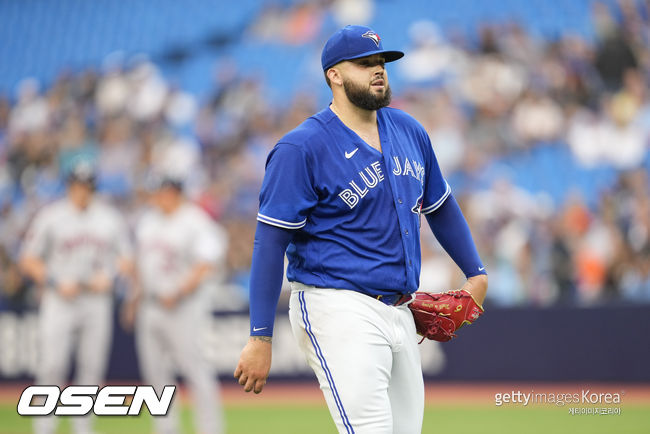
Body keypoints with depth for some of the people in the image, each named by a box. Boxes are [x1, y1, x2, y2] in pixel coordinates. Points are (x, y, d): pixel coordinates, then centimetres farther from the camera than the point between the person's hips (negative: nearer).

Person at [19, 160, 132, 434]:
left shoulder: (110, 218, 9)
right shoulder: (49, 216, -1)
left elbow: (125, 257, 15)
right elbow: (28, 260, 1)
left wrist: (108, 277, -5)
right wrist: (56, 283, -11)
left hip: (98, 301, 3)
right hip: (59, 301, -3)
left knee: (93, 366, 3)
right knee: (51, 365, -9)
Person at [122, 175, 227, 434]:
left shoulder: (197, 223, -12)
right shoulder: (148, 221, 12)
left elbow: (204, 267, -19)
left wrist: (177, 294, -25)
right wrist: (137, 297, 20)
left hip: (184, 307, -8)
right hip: (151, 305, 8)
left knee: (195, 369, -9)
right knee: (155, 371, 9)